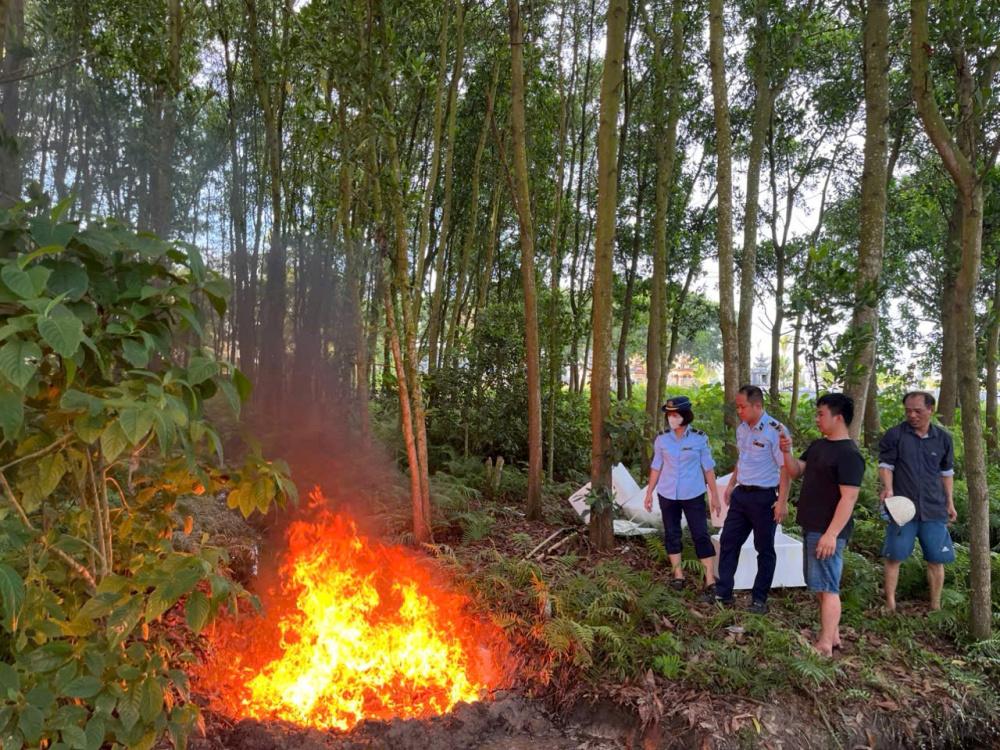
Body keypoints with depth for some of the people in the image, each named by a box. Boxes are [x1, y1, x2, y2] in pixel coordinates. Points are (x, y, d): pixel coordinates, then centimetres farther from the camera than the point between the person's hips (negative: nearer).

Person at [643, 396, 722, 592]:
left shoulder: (699, 438, -7)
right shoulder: (661, 439, -2)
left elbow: (708, 468, -1)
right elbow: (656, 467, 6)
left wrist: (714, 495, 0)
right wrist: (649, 492, 6)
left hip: (693, 495, -2)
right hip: (667, 494, 3)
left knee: (701, 535, -3)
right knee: (671, 534, 9)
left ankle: (710, 578, 2)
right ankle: (678, 574, 22)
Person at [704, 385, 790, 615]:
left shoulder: (775, 430, -17)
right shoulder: (742, 428, 7)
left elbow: (785, 468, -17)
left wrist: (782, 501, -19)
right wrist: (731, 485, 19)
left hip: (764, 497, -7)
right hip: (741, 494, 8)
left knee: (765, 549, 7)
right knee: (728, 542, 10)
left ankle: (759, 599, 18)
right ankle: (723, 593, 19)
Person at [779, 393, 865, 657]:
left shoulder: (849, 454, -17)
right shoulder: (818, 445, 11)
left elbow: (849, 498, -22)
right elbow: (796, 472, 15)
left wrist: (831, 534, -25)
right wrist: (787, 451, -4)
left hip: (828, 531, -9)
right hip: (811, 527, 9)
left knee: (826, 587, -2)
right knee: (821, 585, 17)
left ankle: (825, 646, 5)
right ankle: (833, 634, 29)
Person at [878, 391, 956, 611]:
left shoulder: (943, 438, 7)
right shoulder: (894, 435, -4)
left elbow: (946, 472, 16)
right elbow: (885, 464, -4)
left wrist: (950, 502, 15)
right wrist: (888, 489, -21)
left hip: (934, 509, 3)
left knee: (936, 559, 7)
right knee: (894, 555, -2)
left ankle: (935, 606, 20)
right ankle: (890, 603, 9)